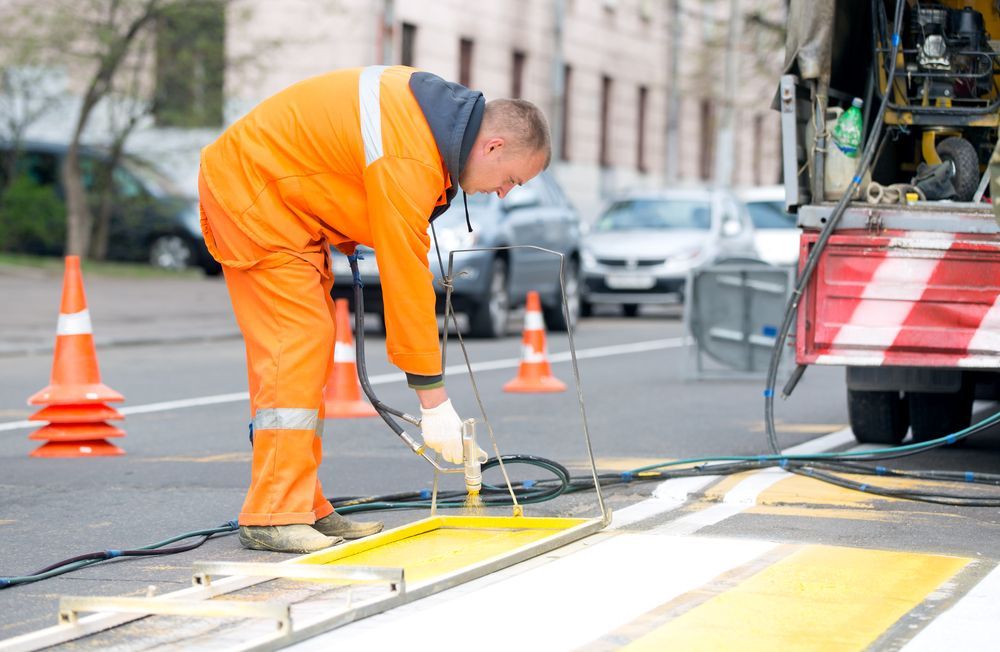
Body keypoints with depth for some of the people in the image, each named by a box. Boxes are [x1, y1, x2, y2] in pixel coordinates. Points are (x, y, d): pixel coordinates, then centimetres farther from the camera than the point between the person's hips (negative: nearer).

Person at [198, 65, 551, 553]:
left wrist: (343, 237, 7)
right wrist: (433, 400, -21)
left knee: (311, 344, 8)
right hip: (252, 192, -11)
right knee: (296, 342, -16)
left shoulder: (435, 103, 2)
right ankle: (273, 517, -17)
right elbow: (405, 278, -26)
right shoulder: (408, 163, -28)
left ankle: (305, 508, 9)